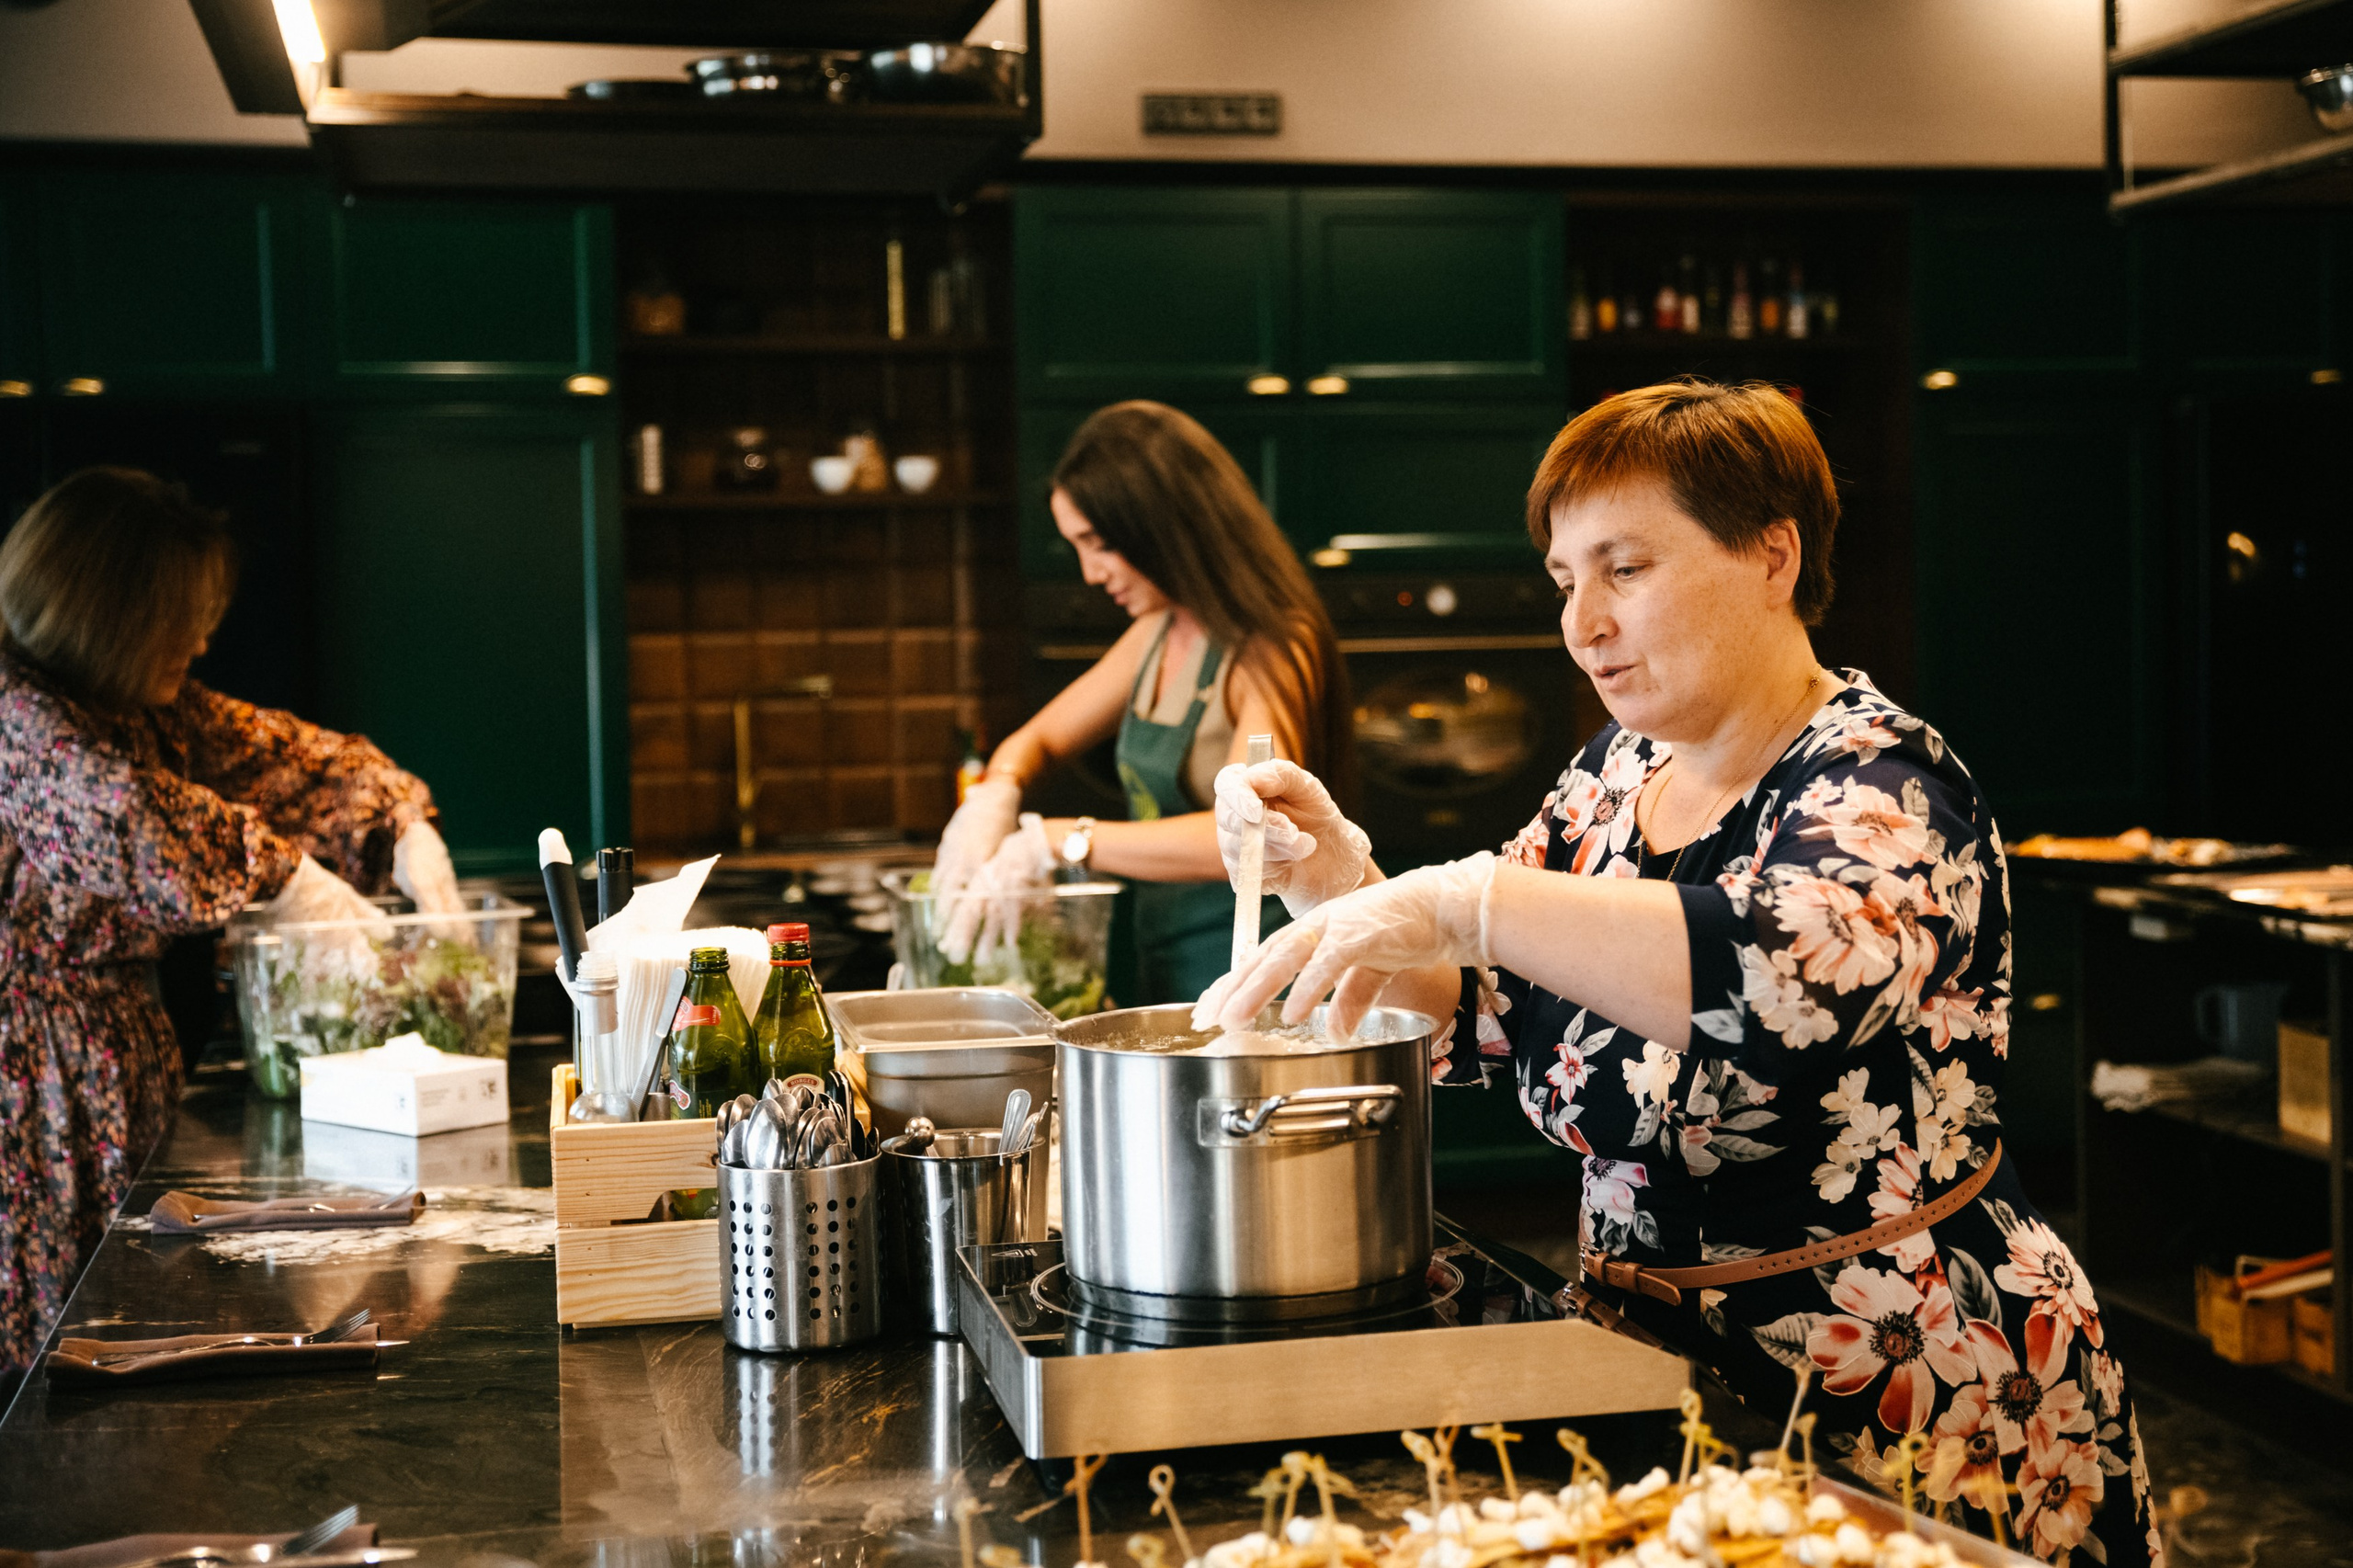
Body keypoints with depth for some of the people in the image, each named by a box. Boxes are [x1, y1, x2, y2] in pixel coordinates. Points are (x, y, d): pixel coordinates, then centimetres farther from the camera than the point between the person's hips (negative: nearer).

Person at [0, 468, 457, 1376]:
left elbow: (276, 752, 15)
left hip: (123, 1073, 9)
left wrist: (404, 828, 2)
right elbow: (132, 819, -28)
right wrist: (293, 878, -23)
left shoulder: (141, 713, 13)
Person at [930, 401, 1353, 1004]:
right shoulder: (1157, 635, 13)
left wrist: (1053, 842, -26)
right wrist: (995, 794, -2)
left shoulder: (1270, 652, -14)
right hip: (1165, 976, 7)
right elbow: (1038, 739, 23)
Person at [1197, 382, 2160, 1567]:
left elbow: (1799, 973, -40)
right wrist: (1331, 868, -8)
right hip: (1657, 1362, 7)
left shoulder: (1880, 790, -17)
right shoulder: (1618, 771, 5)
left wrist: (1459, 900, -42)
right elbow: (1465, 1018, 8)